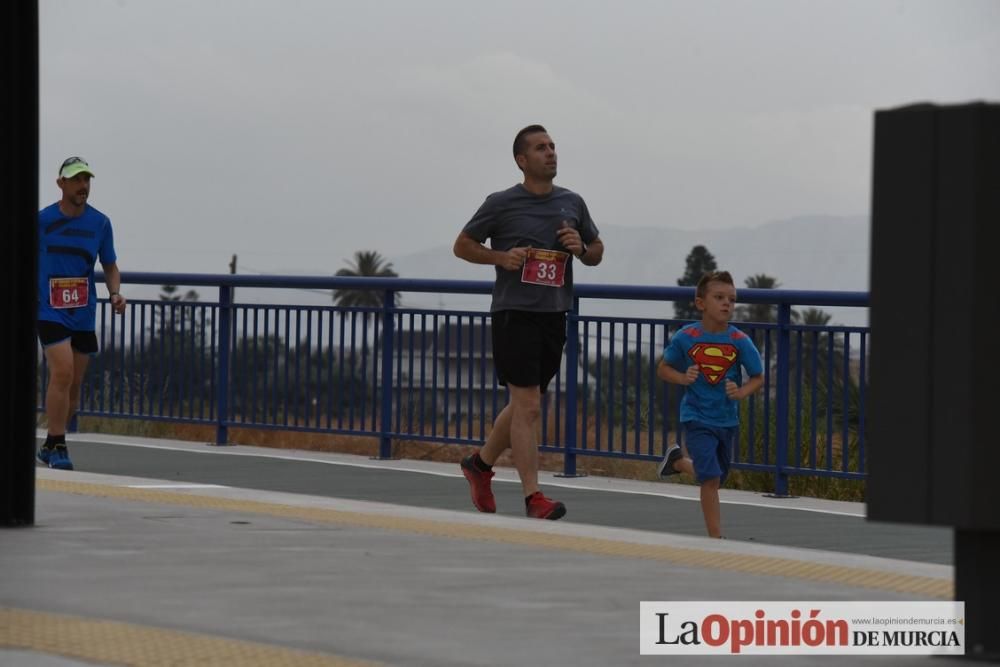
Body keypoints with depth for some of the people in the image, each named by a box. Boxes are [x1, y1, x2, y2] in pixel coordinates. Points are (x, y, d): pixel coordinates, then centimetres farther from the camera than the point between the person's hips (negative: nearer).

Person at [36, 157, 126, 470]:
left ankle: (50, 445, 24)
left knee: (74, 383, 8)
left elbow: (110, 267, 13)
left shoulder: (100, 223, 4)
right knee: (62, 372, -20)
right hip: (50, 311, -4)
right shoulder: (42, 220, -3)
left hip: (83, 314, 4)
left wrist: (115, 293, -5)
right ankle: (58, 447, -13)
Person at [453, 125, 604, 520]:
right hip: (513, 313, -5)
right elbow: (462, 245, 6)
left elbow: (597, 252, 21)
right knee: (529, 405, -11)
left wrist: (581, 249, -2)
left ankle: (481, 464, 35)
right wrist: (501, 257, -11)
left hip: (554, 315, 6)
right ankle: (533, 498, -12)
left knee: (525, 404, 14)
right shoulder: (502, 204, -2)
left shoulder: (572, 203, 11)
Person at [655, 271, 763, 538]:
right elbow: (663, 368, 2)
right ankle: (716, 538, -6)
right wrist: (683, 378, -18)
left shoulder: (740, 341, -11)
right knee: (710, 478, -15)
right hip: (697, 419, -3)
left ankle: (678, 461, 51)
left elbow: (758, 377, 0)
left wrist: (741, 392, -20)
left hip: (727, 420, 3)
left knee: (715, 479, 20)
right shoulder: (685, 338, -12)